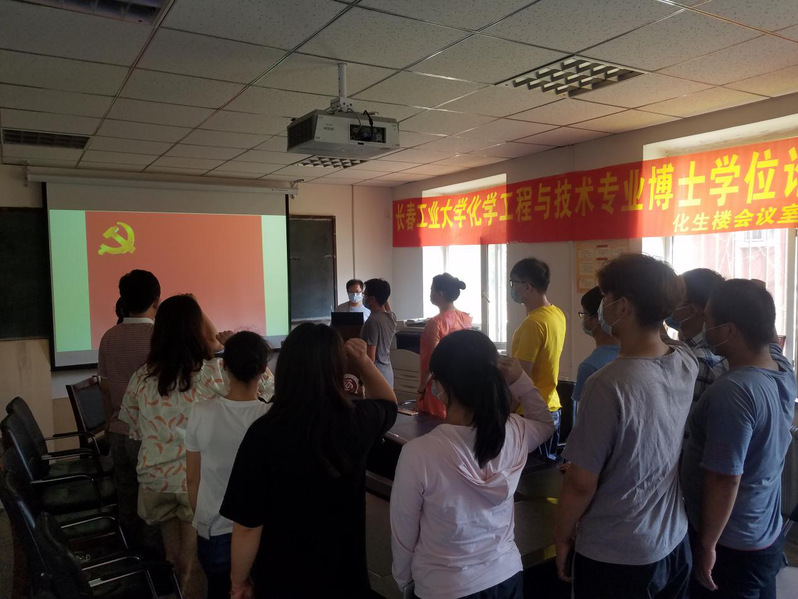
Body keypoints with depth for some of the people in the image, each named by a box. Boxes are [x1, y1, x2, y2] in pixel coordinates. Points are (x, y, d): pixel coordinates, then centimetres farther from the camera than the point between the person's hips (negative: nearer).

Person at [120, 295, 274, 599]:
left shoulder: (141, 377, -2)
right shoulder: (213, 373, -16)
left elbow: (135, 430, 9)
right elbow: (265, 384, -5)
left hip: (155, 479, 4)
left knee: (175, 561, 22)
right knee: (195, 565, 12)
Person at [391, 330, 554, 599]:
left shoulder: (418, 453, -27)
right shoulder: (514, 433, -17)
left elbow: (403, 534, -13)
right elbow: (546, 423, 9)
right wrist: (520, 381, -6)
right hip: (506, 576, 4)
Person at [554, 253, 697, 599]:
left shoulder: (608, 385, -28)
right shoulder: (687, 363, -10)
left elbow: (582, 483, -20)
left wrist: (562, 536, -5)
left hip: (615, 557, -6)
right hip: (674, 543, 6)